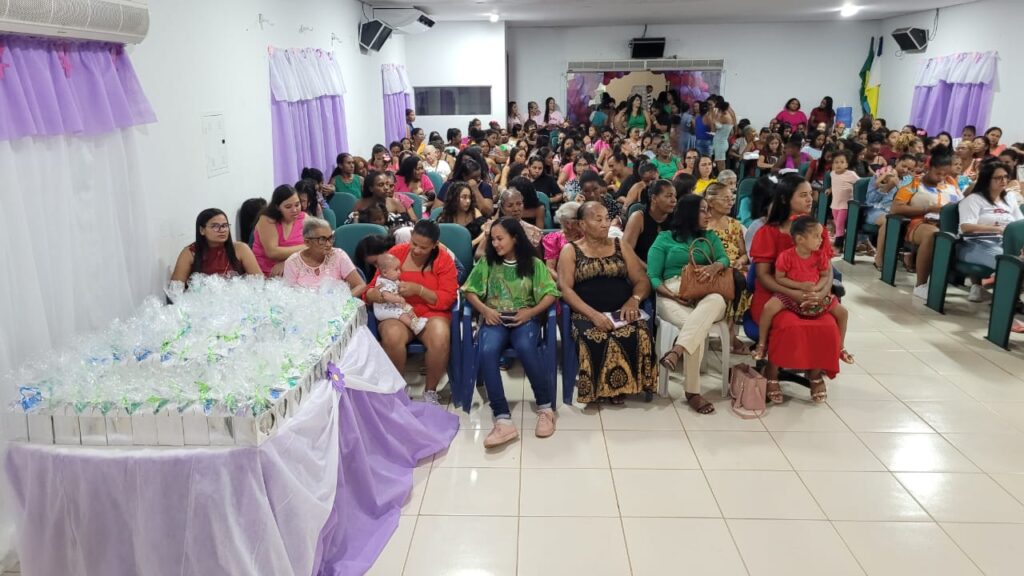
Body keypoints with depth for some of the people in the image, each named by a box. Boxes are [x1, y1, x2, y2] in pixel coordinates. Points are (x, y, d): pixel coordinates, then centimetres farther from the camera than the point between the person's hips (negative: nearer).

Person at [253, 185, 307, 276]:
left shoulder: (304, 218, 2)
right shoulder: (267, 220, -6)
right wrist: (303, 248, -12)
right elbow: (272, 252, -16)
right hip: (265, 275, -4)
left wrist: (285, 263, -16)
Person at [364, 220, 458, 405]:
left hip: (431, 313, 0)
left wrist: (418, 289, -22)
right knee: (392, 337, -35)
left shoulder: (444, 259, -1)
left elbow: (447, 299, -8)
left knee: (440, 339, -34)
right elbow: (372, 287, 5)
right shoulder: (396, 253, 1)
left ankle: (430, 391, -7)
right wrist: (373, 294, -21)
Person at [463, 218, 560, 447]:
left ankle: (546, 407, -19)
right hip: (495, 319, 2)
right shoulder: (487, 262, 11)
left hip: (524, 318, -1)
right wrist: (484, 309, -9)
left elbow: (551, 294, 1)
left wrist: (531, 311, -14)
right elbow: (469, 291, 10)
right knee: (487, 351, -33)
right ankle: (503, 419, -36)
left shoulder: (534, 263, 7)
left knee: (524, 347, -37)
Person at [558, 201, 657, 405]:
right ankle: (599, 386, -12)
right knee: (595, 339, -36)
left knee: (639, 333, -30)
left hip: (622, 312, 3)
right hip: (586, 314, -2)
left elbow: (642, 281, 13)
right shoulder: (570, 250, 9)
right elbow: (565, 288, -4)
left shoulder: (621, 246, 18)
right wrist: (593, 314, -18)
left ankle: (621, 384, -10)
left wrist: (634, 300, -11)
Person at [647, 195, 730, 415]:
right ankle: (692, 392, -30)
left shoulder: (711, 237, 25)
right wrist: (671, 294, -14)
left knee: (717, 300, -37)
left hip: (705, 296, 3)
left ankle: (676, 351, -46)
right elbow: (652, 277, 5)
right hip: (672, 296, -3)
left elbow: (725, 259, 6)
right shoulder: (664, 238, 13)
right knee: (696, 326, -35)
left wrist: (715, 266, -20)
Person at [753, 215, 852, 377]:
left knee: (842, 312, -2)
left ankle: (840, 347, 21)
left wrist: (817, 287, -18)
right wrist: (800, 286, -22)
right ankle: (762, 344, -13)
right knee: (769, 307, -31)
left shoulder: (820, 255, -4)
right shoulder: (786, 256, -17)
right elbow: (779, 278, -12)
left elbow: (825, 276, 4)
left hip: (815, 294, 4)